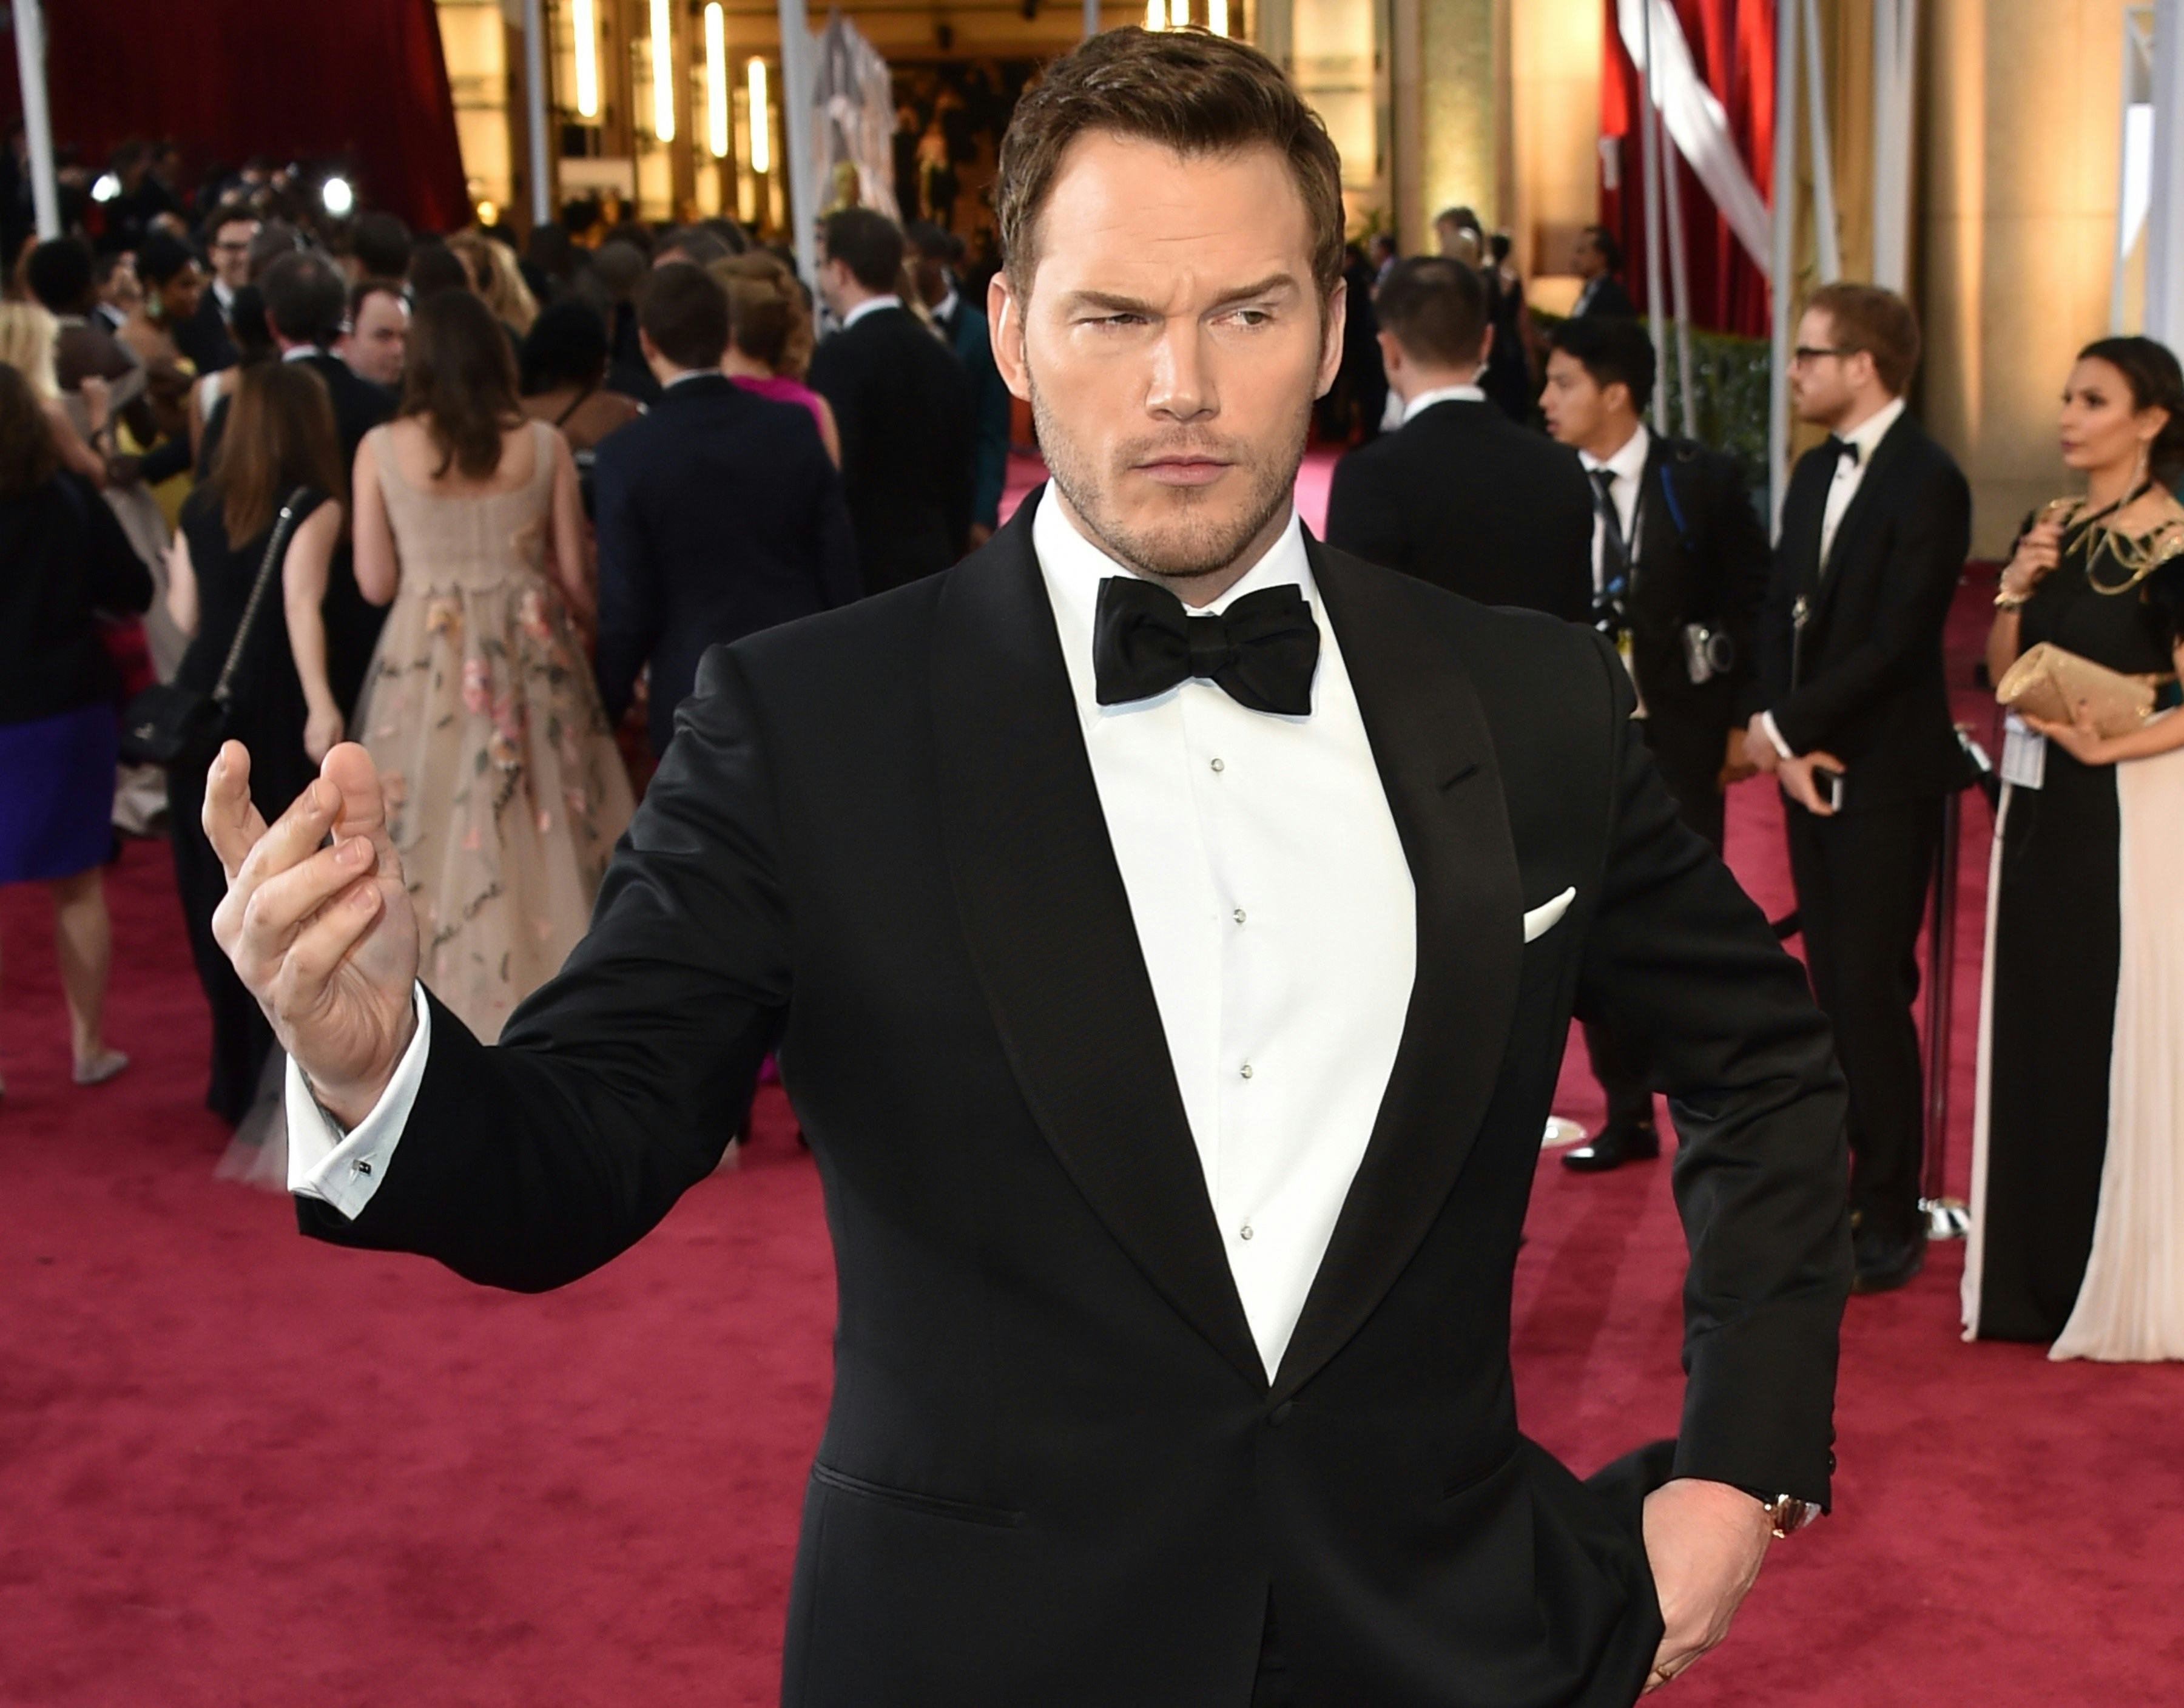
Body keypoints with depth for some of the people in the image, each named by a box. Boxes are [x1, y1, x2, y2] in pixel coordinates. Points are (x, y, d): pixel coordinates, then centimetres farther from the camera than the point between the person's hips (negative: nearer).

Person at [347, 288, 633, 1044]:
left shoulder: (381, 449, -4)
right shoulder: (543, 445, -3)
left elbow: (375, 582, -1)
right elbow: (575, 576, 1)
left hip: (426, 664, -1)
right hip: (533, 658, 1)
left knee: (439, 840, 7)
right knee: (541, 834, 10)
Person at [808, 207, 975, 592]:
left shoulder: (839, 357, -13)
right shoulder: (943, 358, 9)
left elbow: (833, 477, -19)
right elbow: (961, 479, 13)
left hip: (863, 574, -7)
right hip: (930, 572, 7)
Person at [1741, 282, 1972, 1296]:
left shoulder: (1927, 483, -14)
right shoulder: (1815, 472, 12)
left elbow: (1896, 644, -19)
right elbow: (1781, 612, 10)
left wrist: (1784, 727, -14)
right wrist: (1779, 739, -4)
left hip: (1883, 776, -7)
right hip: (1807, 766, 7)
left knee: (1872, 997, -4)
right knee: (1834, 992, 12)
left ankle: (1889, 1222, 5)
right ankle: (1852, 1184, 22)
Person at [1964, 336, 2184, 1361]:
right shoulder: (2052, 530, 10)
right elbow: (2004, 679, 9)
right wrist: (2014, 591, -5)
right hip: (2037, 803, 7)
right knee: (2034, 1025, 10)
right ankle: (2038, 1270, 22)